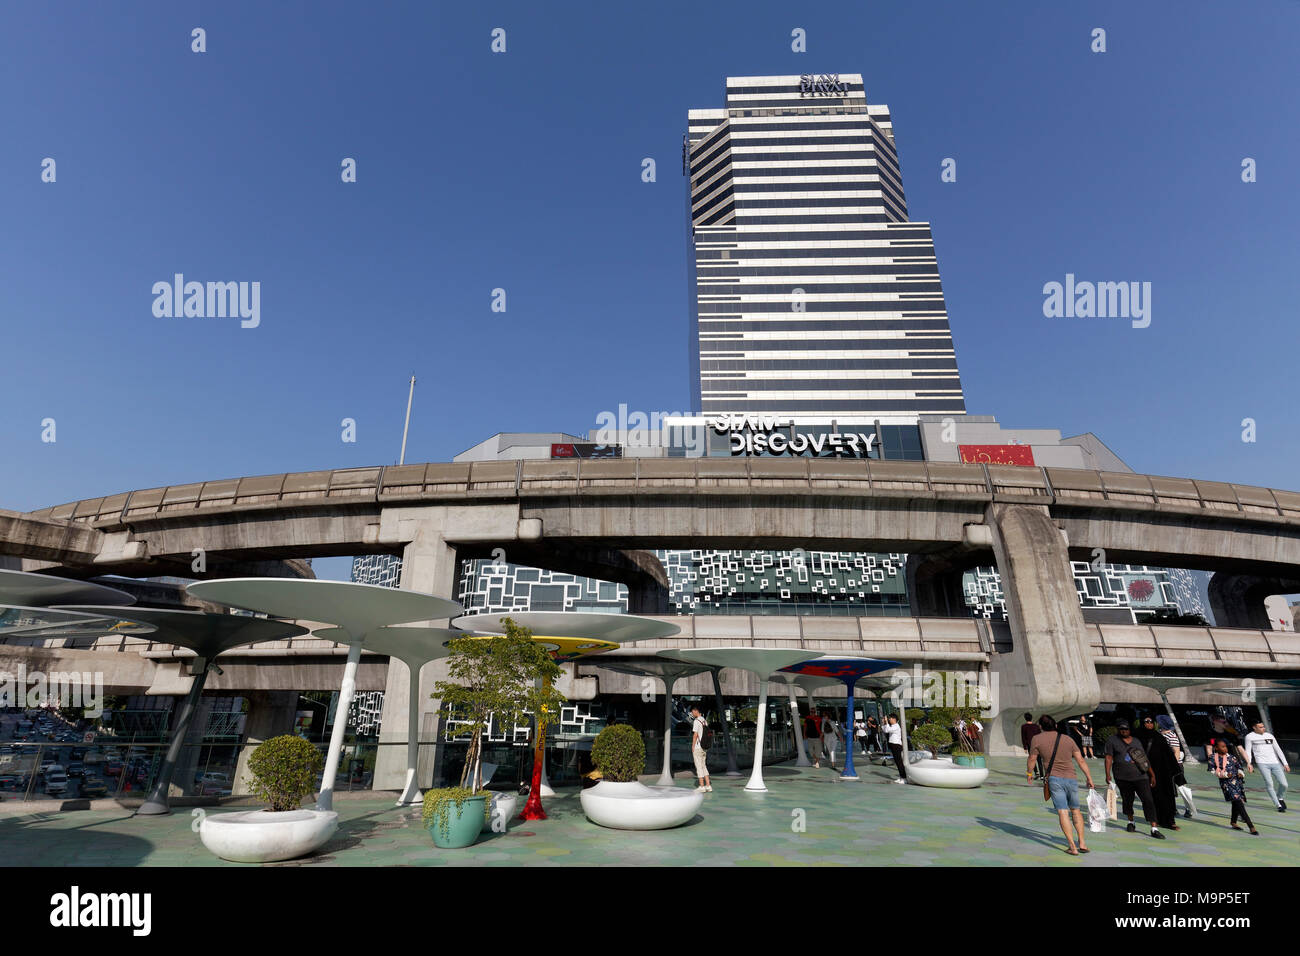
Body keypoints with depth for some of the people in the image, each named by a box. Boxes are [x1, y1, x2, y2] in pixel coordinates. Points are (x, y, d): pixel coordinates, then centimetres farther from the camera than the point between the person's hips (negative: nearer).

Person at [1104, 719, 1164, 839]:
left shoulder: (1136, 742, 12)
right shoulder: (1112, 741, 2)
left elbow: (1145, 758, 17)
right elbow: (1109, 758, -1)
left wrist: (1152, 774, 13)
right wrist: (1108, 774, -9)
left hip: (1140, 776, 2)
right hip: (1122, 777, -1)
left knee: (1148, 800, -8)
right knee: (1127, 800, 9)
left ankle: (1154, 829, -6)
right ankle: (1130, 822, 30)